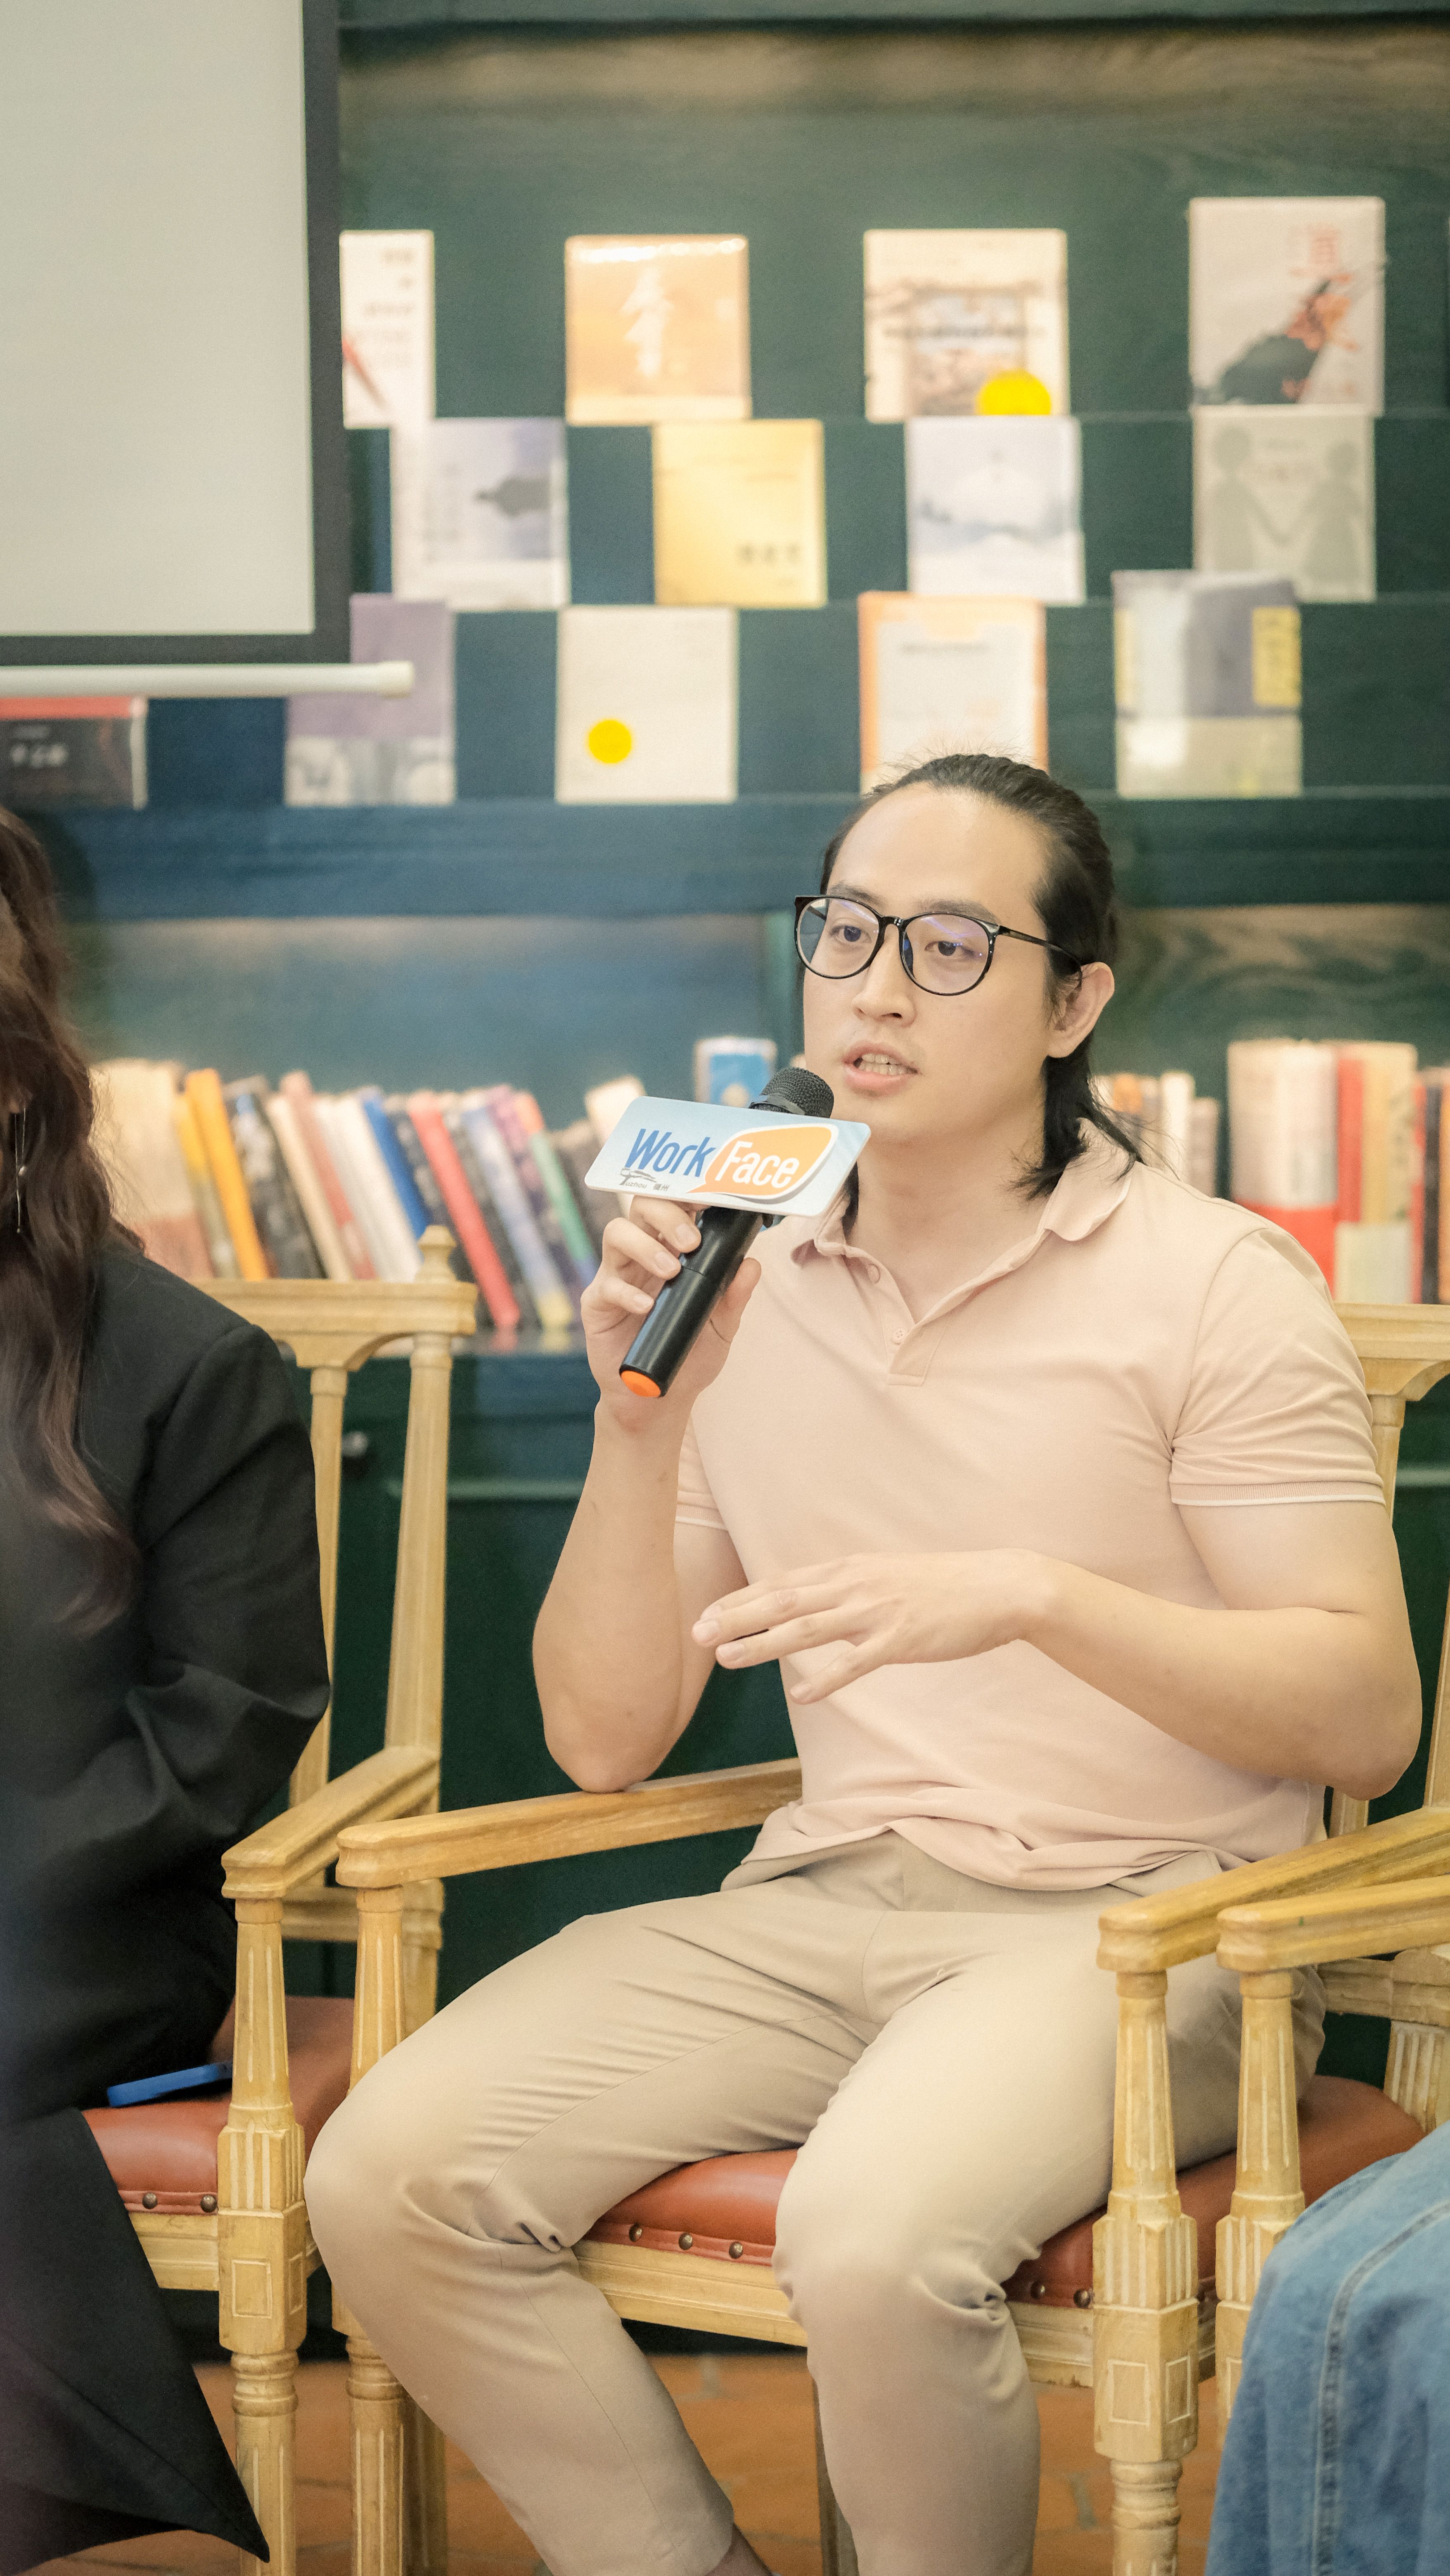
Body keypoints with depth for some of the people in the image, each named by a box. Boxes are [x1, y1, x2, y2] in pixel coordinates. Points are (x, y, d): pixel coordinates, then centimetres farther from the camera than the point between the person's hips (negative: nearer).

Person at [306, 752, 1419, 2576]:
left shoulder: (1209, 1283, -3)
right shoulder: (748, 1296, 10)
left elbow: (1365, 1715, -8)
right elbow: (605, 1740, 9)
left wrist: (1028, 1593, -20)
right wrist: (642, 1418, -5)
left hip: (1135, 1925, -4)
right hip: (823, 1904, 5)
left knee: (873, 2236, -35)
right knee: (390, 2176, -18)